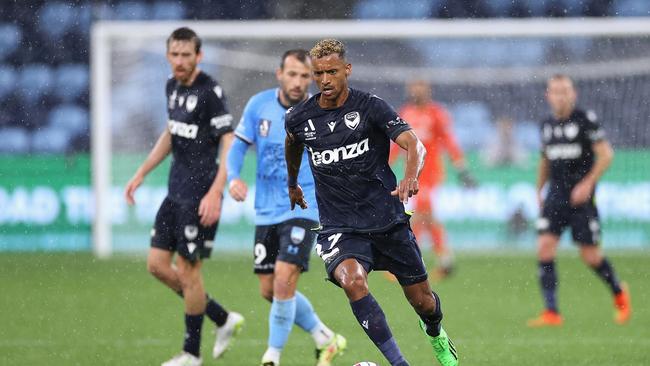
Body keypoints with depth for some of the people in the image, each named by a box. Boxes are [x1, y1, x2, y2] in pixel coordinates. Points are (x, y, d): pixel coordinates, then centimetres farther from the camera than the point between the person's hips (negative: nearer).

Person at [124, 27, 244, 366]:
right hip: (176, 192, 9)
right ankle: (224, 320, 21)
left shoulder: (209, 92, -16)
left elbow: (230, 145, -17)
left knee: (188, 271, -2)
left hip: (199, 195, -9)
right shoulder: (173, 87, 9)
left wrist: (215, 194, -24)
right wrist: (140, 174, 23)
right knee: (157, 265, 8)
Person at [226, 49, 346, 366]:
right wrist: (233, 178, -15)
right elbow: (238, 146, 4)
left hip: (302, 210, -4)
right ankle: (326, 340, 28)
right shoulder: (258, 105, -3)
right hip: (266, 212, 4)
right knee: (269, 291, 8)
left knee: (284, 282, -19)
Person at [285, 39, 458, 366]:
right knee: (352, 281, -31)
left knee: (422, 301, 10)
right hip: (339, 226, 0)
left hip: (388, 221, 0)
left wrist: (410, 177, -42)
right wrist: (292, 184, 38)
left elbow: (414, 144, -21)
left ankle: (435, 334, 48)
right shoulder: (299, 118, -1)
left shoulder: (370, 107, -10)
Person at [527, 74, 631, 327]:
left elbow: (606, 155, -9)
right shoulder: (547, 125, 10)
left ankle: (619, 293, 27)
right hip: (555, 197, 5)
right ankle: (551, 313, -11)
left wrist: (588, 183, -17)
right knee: (545, 247, -12)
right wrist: (539, 190, 17)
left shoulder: (586, 120, -7)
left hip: (581, 196, -5)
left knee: (590, 256, -2)